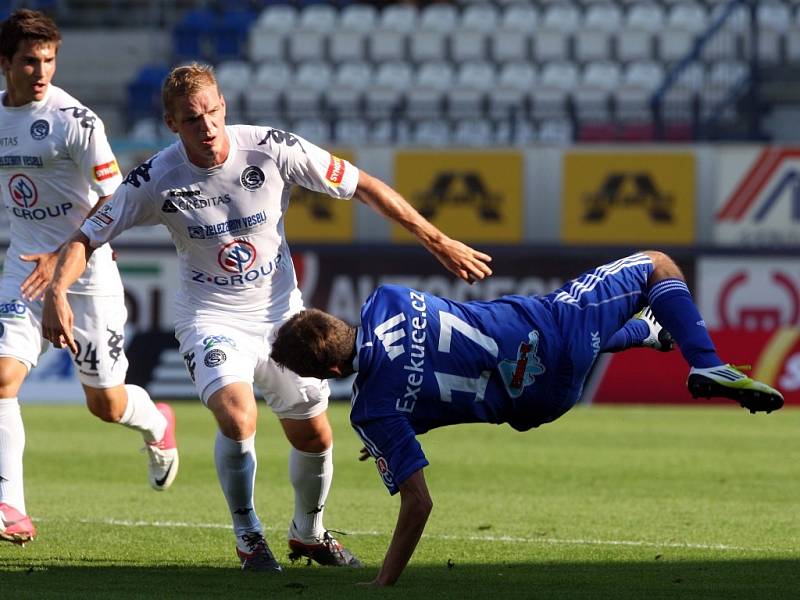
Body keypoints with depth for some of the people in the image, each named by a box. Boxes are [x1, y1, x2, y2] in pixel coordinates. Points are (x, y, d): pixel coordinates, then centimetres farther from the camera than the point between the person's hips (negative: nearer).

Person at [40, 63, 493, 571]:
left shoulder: (273, 149, -17)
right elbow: (88, 238, -9)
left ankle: (308, 533, 37)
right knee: (238, 419, -27)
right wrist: (57, 291, -29)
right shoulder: (156, 181, -17)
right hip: (211, 318, -2)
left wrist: (438, 241, -8)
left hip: (281, 314, 2)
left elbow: (363, 186, -8)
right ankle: (248, 535, -2)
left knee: (315, 437, 7)